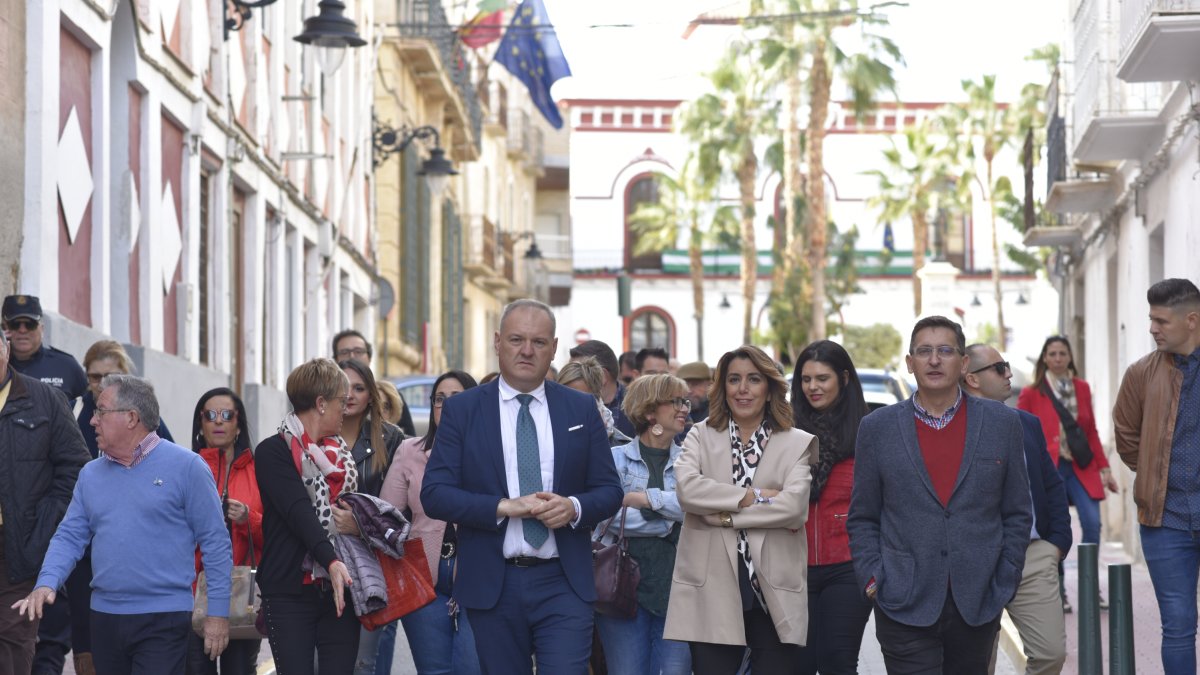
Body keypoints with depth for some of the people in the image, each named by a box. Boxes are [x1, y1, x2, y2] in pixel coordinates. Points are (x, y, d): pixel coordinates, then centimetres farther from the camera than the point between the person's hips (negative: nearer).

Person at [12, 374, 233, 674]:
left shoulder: (185, 467, -4)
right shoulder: (91, 474, 12)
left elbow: (215, 542, -5)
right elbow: (69, 536, 10)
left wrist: (218, 613, -8)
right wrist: (47, 583, -9)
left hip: (164, 619, -6)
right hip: (104, 616, 6)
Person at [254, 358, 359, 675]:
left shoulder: (342, 453, 16)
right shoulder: (273, 452, -4)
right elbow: (298, 511, -18)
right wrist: (331, 561, -31)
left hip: (340, 588, 5)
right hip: (290, 592, -5)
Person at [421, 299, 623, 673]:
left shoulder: (581, 409, 8)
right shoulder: (462, 410, 3)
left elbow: (610, 490, 8)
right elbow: (434, 494, -4)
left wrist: (574, 507, -14)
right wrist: (505, 508, -16)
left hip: (564, 584, 0)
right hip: (492, 586, 0)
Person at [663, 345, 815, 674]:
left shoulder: (797, 443, 8)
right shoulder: (701, 436, 11)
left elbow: (794, 504, -10)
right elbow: (686, 487, -9)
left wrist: (725, 514, -8)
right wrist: (752, 497, -10)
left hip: (775, 595, 0)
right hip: (713, 593, 0)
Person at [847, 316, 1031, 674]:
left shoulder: (1001, 424, 6)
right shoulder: (877, 428, 5)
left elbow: (1017, 514, 10)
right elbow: (862, 519, 9)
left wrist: (1005, 581, 2)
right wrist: (871, 577, -3)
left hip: (978, 607, 2)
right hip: (905, 606, -2)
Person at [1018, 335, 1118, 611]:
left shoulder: (1081, 389, 11)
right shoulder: (1032, 393, 2)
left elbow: (1091, 432, 15)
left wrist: (1104, 468, 12)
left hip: (1081, 467, 3)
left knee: (1092, 524, -11)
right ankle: (1058, 592, 8)